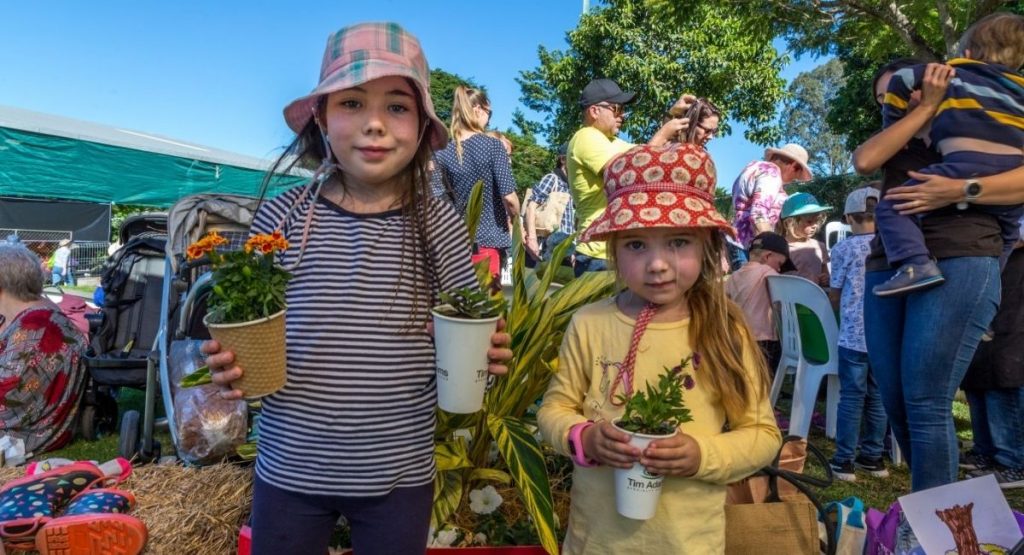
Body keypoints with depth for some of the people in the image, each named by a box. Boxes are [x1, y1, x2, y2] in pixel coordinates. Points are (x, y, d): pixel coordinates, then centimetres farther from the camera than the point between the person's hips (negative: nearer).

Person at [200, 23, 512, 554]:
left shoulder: (438, 224, -9)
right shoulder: (282, 216, -8)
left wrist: (484, 355, -20)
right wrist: (230, 363, -18)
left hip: (399, 476, 0)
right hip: (288, 470, 1)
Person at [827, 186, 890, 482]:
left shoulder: (844, 248, -5)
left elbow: (834, 295, 2)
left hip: (854, 335, -3)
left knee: (851, 397, 2)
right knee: (877, 397, 13)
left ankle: (844, 460, 6)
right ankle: (873, 456, 22)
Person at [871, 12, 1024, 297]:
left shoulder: (955, 72, 18)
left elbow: (902, 80, 10)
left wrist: (892, 127, 17)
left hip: (969, 166, -6)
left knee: (893, 206, -5)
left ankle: (917, 265, -25)